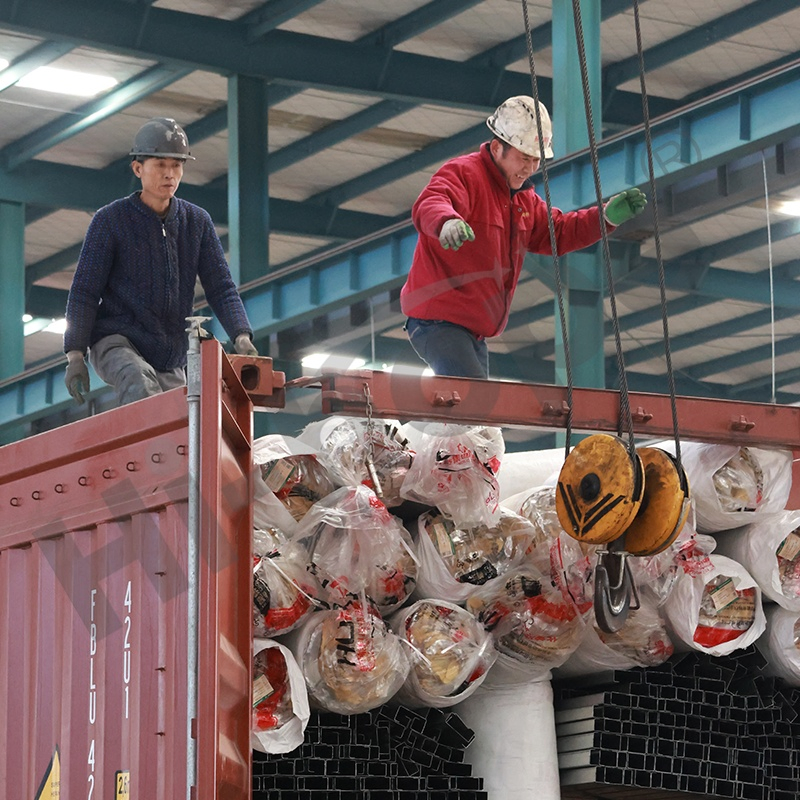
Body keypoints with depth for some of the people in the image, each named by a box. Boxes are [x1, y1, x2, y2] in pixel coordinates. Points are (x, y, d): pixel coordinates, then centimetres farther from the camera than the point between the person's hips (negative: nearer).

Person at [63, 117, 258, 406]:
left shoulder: (197, 221, 8)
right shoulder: (110, 220, -3)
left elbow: (220, 286, 4)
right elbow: (84, 291, -4)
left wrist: (241, 336, -14)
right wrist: (75, 355, -12)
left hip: (171, 359, 5)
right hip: (116, 342, -5)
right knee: (142, 388, -35)